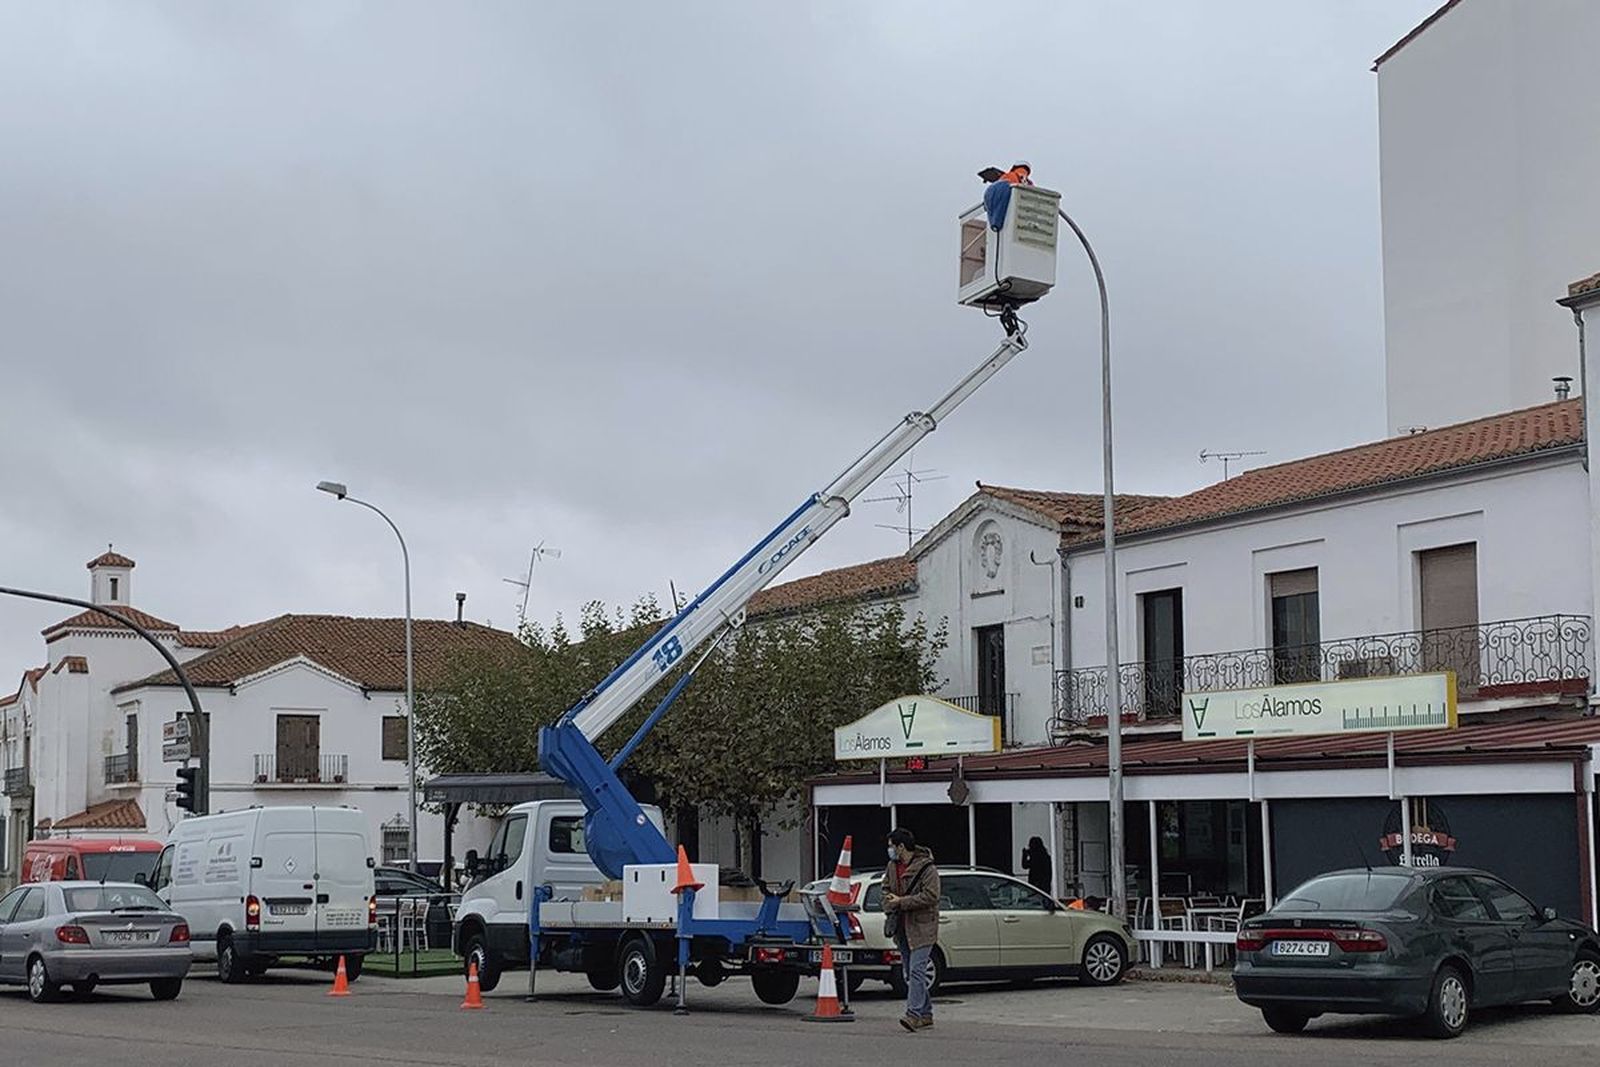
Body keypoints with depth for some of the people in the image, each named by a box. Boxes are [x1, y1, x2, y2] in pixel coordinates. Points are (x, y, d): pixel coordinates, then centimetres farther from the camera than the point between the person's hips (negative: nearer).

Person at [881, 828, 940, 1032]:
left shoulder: (926, 868, -13)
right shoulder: (893, 866, 11)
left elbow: (931, 896, -19)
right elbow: (886, 889, 23)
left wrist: (902, 902, -18)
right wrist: (889, 909, 3)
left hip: (921, 926, -8)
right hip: (902, 928, 8)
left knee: (917, 969, -16)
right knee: (909, 972, 11)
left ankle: (914, 1013, -20)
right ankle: (926, 1013, 19)